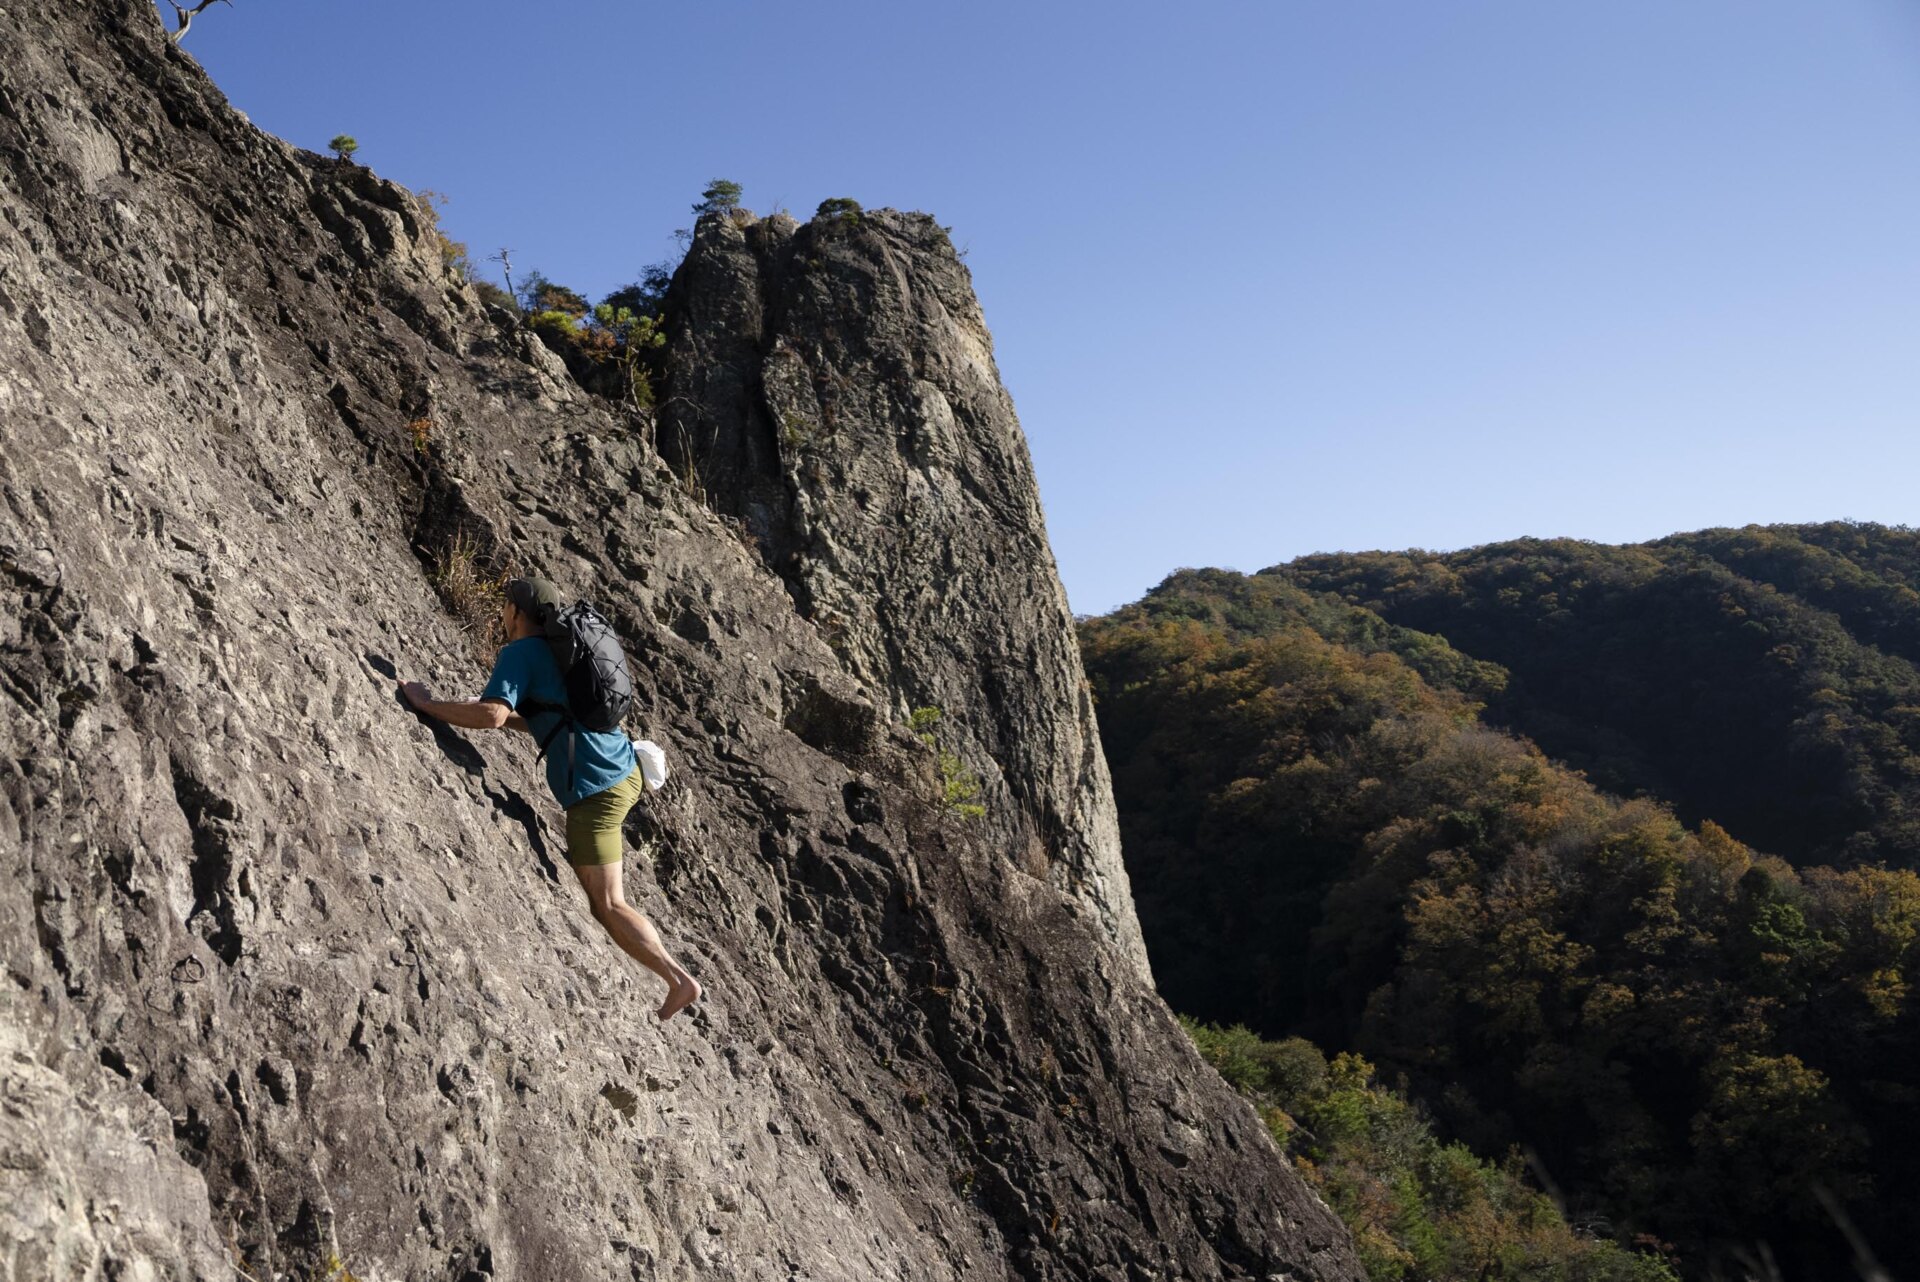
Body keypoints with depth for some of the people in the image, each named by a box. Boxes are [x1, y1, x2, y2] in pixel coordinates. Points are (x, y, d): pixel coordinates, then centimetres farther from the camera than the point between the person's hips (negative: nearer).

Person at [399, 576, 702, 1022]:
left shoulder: (519, 653, -6)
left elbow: (491, 716, -21)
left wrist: (427, 703, -10)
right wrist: (496, 710, 23)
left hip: (595, 787, -9)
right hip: (626, 772, 9)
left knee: (606, 905, -5)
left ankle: (679, 980, -6)